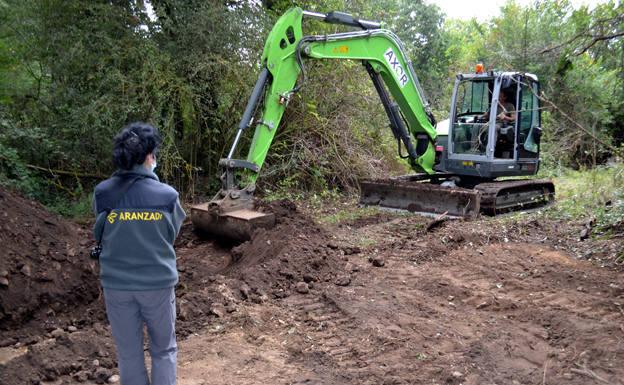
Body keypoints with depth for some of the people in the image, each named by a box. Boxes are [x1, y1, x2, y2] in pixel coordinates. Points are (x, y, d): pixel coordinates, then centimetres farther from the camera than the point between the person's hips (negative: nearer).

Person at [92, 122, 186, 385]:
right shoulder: (167, 195, -15)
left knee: (128, 354, 17)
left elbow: (99, 235, 4)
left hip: (116, 284, 2)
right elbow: (172, 235, 0)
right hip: (158, 283, -2)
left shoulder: (102, 193, -10)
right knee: (164, 350, 17)